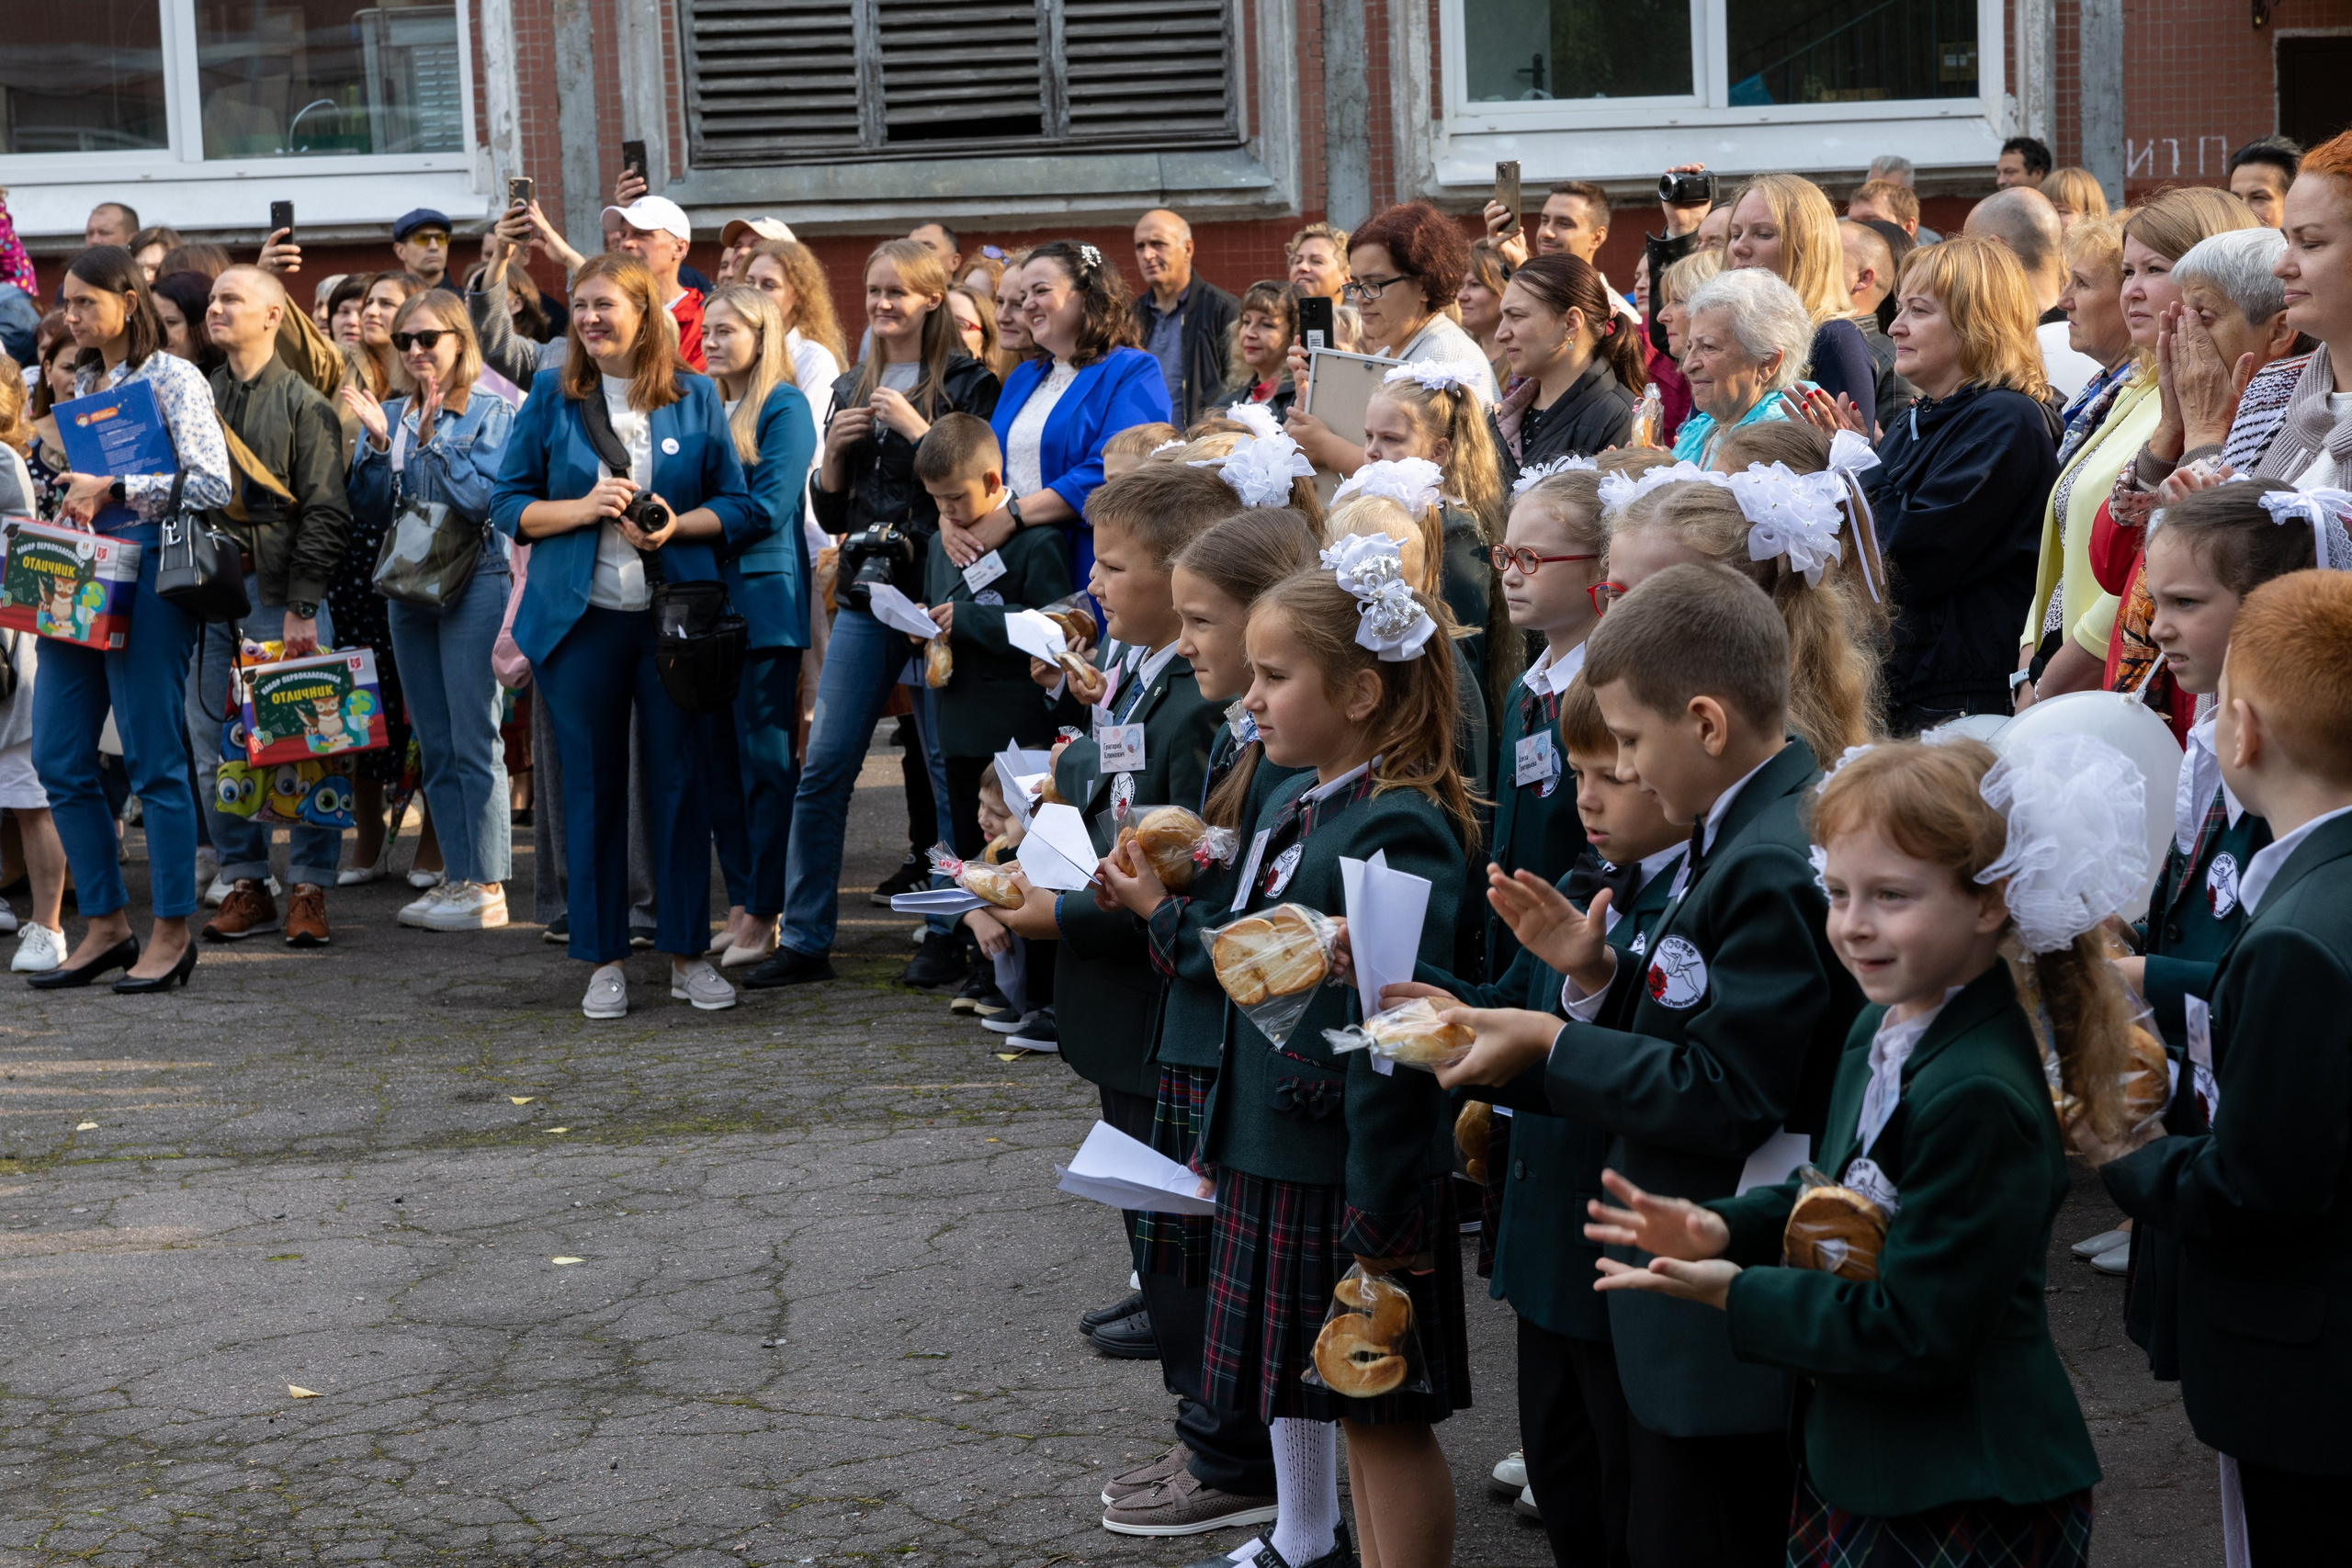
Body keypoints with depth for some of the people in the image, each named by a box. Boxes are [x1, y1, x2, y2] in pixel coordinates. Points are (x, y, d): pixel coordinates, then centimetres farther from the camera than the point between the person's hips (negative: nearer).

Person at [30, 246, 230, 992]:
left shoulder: (174, 379, -5)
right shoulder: (84, 380, 17)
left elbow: (212, 485, -14)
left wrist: (111, 489, -16)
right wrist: (73, 505, 5)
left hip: (147, 574, -8)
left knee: (154, 758, -4)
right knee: (58, 758, 4)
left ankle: (171, 932, 4)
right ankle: (106, 924, 14)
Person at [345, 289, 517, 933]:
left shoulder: (492, 414, -2)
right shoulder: (391, 416, 12)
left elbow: (480, 498, -14)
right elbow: (367, 515, 8)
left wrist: (433, 433, -12)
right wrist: (378, 446, -6)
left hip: (474, 583, -6)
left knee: (474, 741, -8)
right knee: (434, 747, 8)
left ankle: (488, 886, -4)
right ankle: (458, 875, 14)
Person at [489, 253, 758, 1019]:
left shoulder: (695, 396, 6)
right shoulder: (552, 396, 6)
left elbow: (741, 506, 6)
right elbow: (509, 503, 5)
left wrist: (678, 524, -12)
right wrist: (582, 509, -11)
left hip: (676, 613, 0)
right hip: (579, 614, 0)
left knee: (681, 778, 2)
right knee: (591, 783, 4)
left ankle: (688, 954, 12)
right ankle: (603, 960, 12)